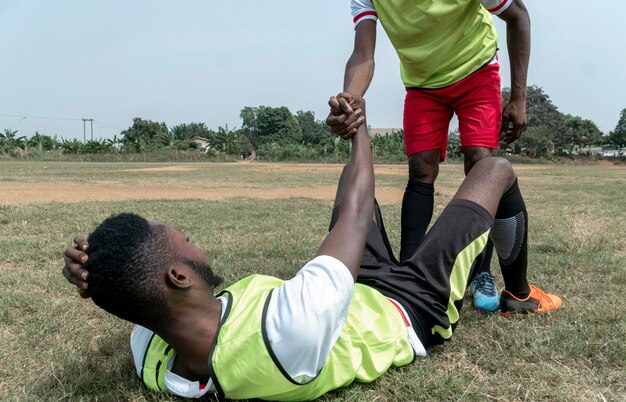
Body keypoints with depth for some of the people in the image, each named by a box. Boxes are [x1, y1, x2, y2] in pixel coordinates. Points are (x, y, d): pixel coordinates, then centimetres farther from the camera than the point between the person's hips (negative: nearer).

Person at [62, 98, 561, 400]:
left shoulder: (154, 362, -26)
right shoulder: (293, 327, -50)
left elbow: (140, 291, -3)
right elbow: (355, 215, -35)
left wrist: (97, 277, -27)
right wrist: (360, 128, -16)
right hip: (414, 308, -5)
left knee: (355, 183, 22)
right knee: (497, 168, 5)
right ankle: (519, 294, 36)